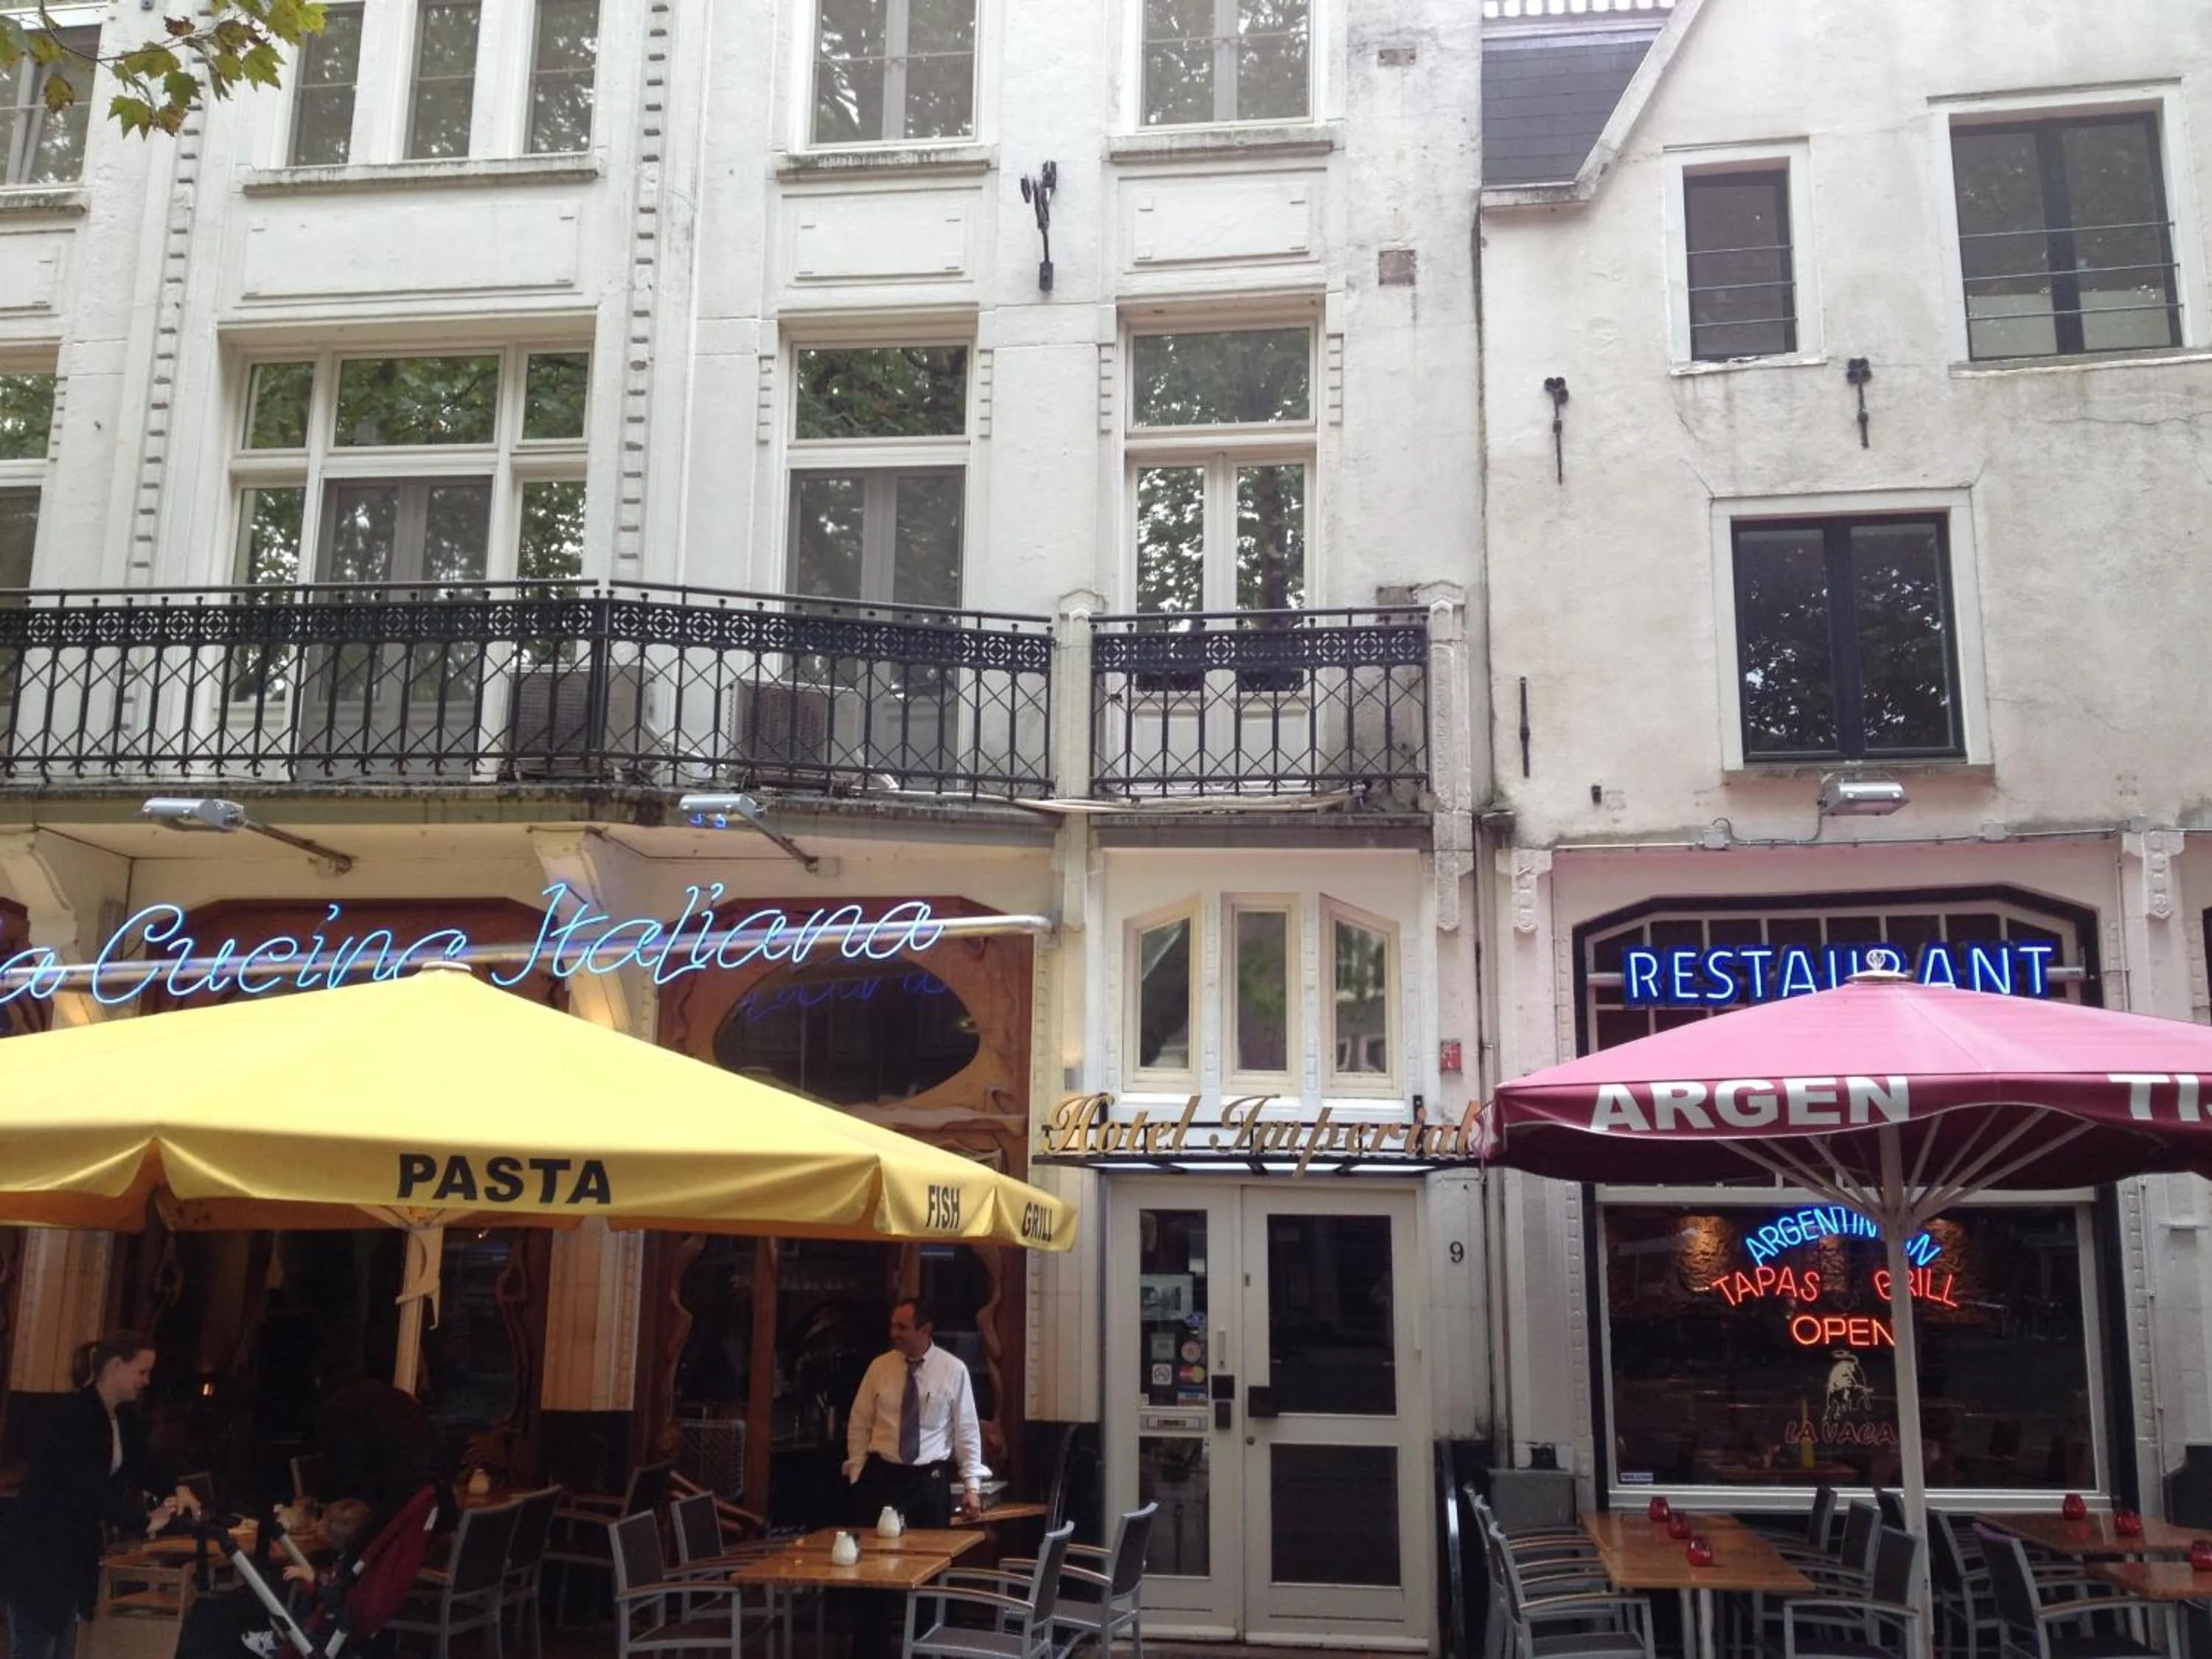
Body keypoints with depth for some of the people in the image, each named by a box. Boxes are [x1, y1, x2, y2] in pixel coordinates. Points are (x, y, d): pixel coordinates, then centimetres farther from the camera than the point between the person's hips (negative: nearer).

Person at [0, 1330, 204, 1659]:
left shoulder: (124, 1414, 4)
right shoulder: (74, 1415, -23)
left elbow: (141, 1463, 8)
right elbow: (90, 1486, -29)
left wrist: (176, 1490, -11)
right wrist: (144, 1523, -29)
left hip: (75, 1548, 9)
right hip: (36, 1548, -9)